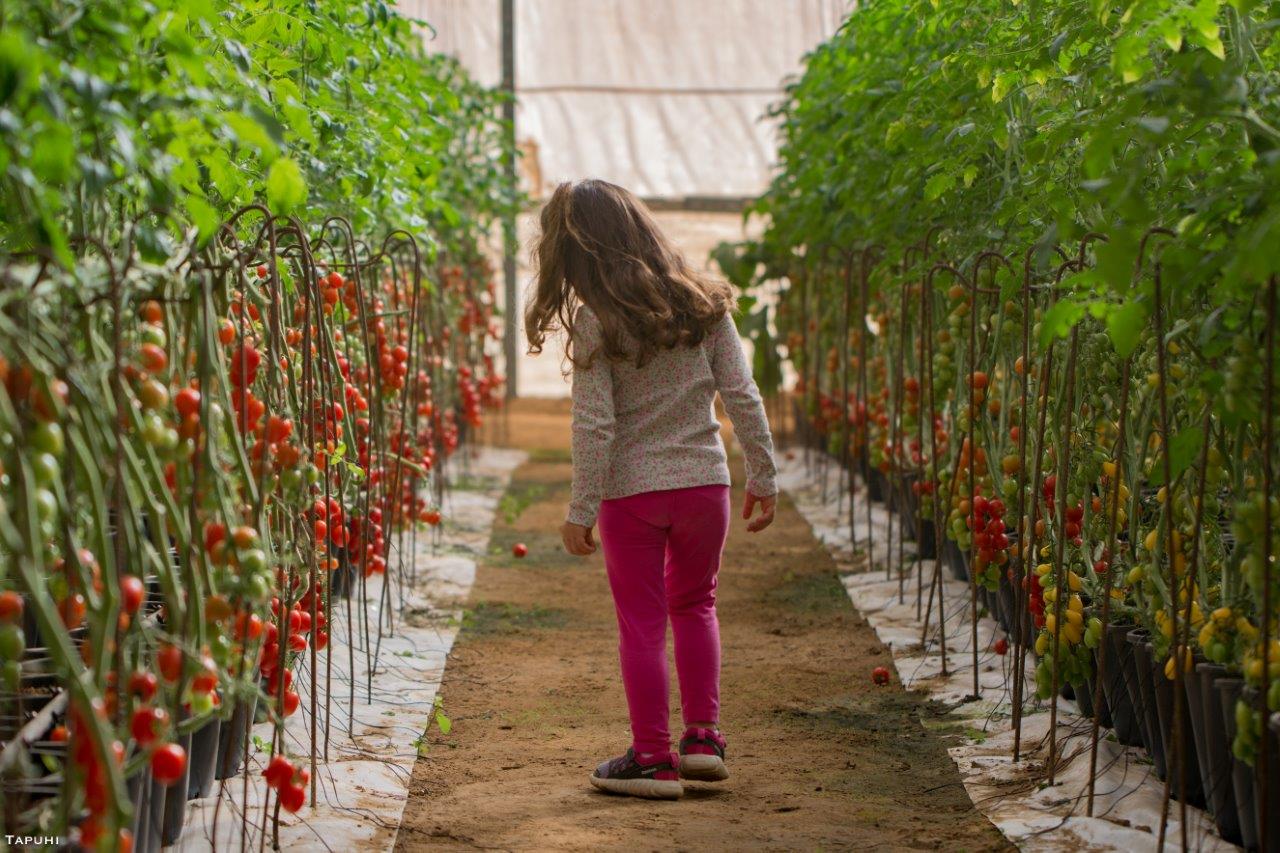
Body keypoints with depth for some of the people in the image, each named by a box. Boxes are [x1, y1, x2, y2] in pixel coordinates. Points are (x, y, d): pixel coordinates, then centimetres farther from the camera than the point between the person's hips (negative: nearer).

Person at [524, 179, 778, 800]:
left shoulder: (594, 322, -11)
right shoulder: (703, 304, -1)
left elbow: (594, 424, -13)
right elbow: (741, 396, -2)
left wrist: (581, 510, -7)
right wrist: (763, 477, 6)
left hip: (630, 492, -3)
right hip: (704, 482, 3)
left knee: (641, 625, 8)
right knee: (694, 606, 22)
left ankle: (653, 758, 11)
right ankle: (703, 736, 18)